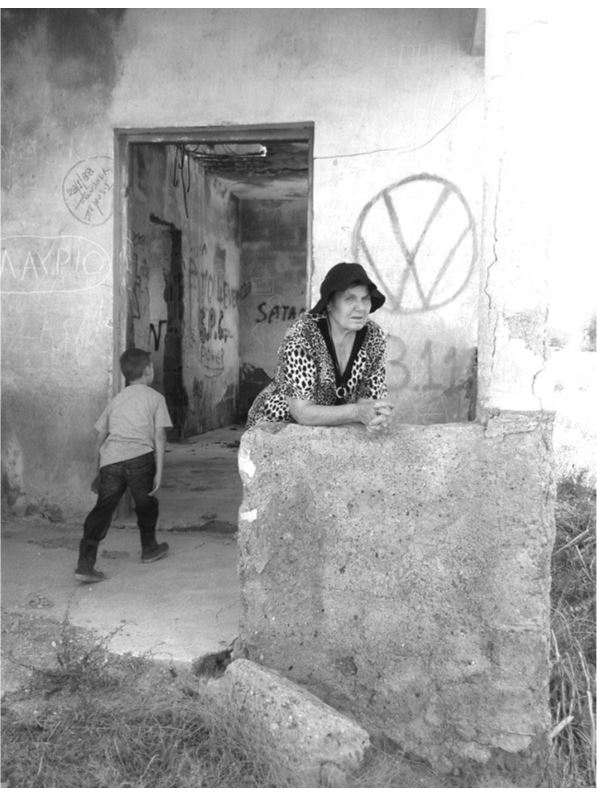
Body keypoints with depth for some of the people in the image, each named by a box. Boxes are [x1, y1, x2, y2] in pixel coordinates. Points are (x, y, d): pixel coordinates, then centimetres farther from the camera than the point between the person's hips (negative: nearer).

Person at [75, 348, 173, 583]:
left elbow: (100, 438, 22)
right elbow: (159, 436, 2)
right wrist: (159, 472, 0)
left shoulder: (116, 400, 24)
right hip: (139, 457, -3)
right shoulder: (155, 398, 12)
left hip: (110, 460, 3)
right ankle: (149, 549, 35)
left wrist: (99, 471, 29)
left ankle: (85, 564, -6)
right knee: (146, 504, 18)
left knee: (102, 510, 2)